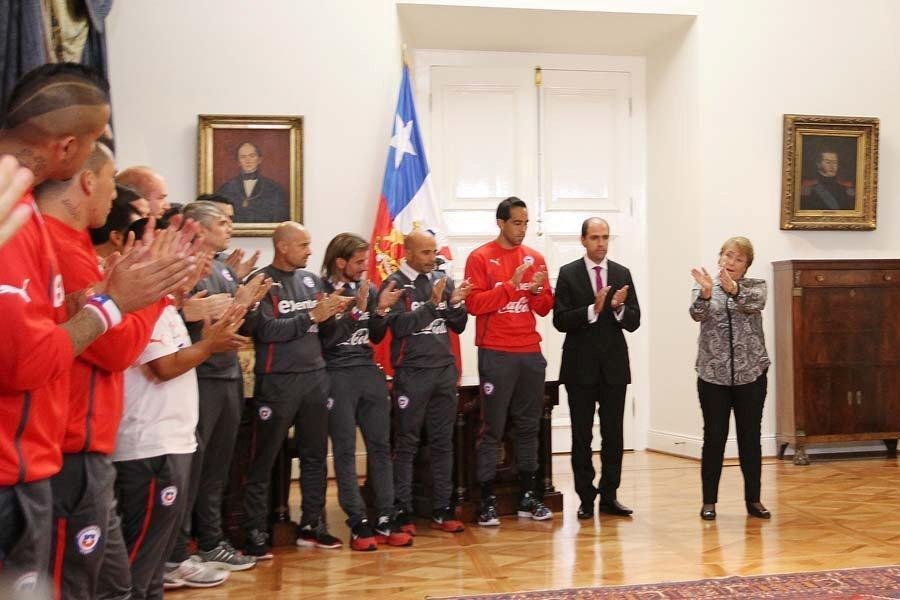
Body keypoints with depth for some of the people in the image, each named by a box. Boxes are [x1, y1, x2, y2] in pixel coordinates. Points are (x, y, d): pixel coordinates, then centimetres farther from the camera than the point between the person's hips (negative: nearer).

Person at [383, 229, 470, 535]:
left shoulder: (443, 280, 9)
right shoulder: (395, 284, -4)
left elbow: (458, 326, 10)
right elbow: (400, 326, -15)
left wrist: (456, 303, -8)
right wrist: (432, 303, -21)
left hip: (445, 371, 5)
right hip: (412, 372, -5)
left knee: (443, 443, 8)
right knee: (407, 444, 0)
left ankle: (442, 510, 14)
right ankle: (402, 512, 6)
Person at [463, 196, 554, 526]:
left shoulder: (535, 258, 12)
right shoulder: (480, 258, -1)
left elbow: (545, 308, 12)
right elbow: (474, 304, -11)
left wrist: (538, 289, -9)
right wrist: (511, 285, -16)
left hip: (531, 353, 5)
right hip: (496, 354, -5)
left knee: (529, 426, 8)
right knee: (493, 428, -2)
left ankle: (528, 497, 16)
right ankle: (487, 501, 2)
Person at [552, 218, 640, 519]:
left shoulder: (622, 274, 7)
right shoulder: (568, 274, -1)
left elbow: (634, 322, 4)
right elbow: (560, 321, -9)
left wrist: (619, 307, -16)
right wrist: (593, 309, -21)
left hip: (614, 364, 2)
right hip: (580, 366, -2)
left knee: (613, 435, 5)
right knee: (582, 436, 3)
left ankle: (609, 496, 14)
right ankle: (586, 497, 11)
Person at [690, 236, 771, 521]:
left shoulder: (755, 285, 3)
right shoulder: (704, 287, 3)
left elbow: (755, 303, -20)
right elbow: (698, 314, -17)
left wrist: (734, 290, -40)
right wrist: (706, 293, -38)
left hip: (751, 373, 0)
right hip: (713, 374, 0)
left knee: (750, 438, 6)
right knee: (714, 438, 3)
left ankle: (753, 499, 16)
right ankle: (709, 500, 12)